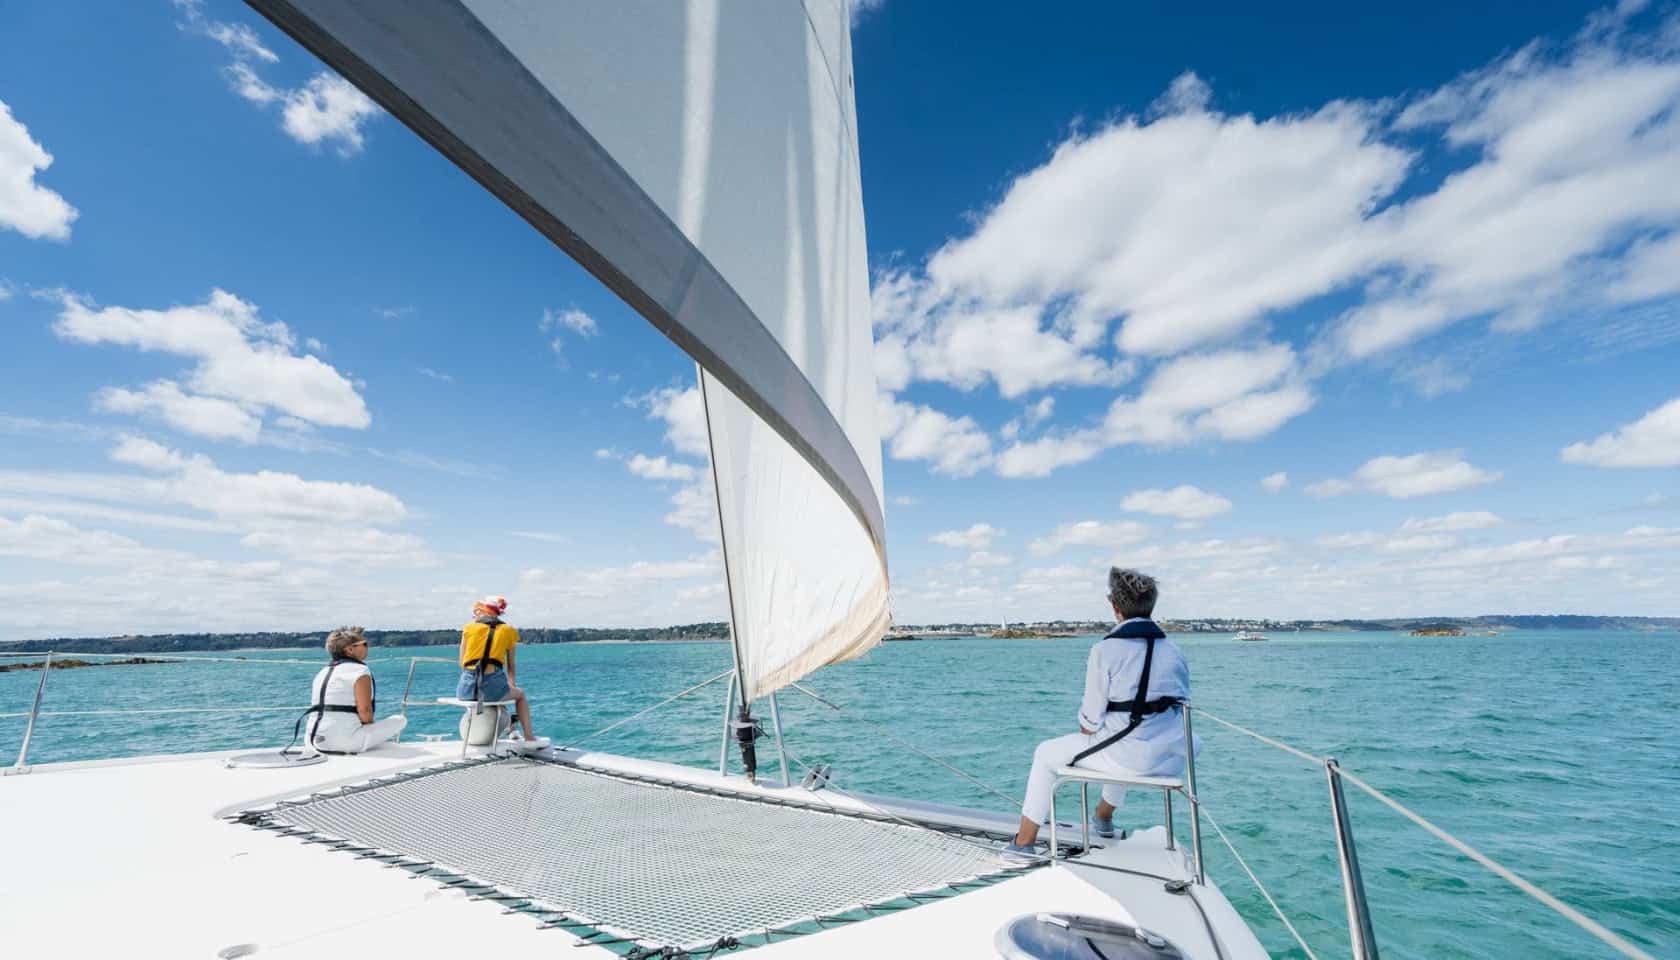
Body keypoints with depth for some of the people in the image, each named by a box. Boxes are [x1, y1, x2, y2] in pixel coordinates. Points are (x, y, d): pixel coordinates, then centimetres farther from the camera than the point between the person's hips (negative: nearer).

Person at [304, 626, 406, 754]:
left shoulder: (323, 672, 15)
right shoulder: (360, 670, -11)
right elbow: (364, 710, -19)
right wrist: (371, 726, 2)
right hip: (346, 742, -9)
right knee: (400, 720, 1)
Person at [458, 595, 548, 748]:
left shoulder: (469, 628, 10)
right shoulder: (508, 631, 10)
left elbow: (462, 664, 10)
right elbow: (510, 665, 17)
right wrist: (511, 685, 32)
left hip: (466, 687, 2)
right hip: (492, 687, -1)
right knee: (520, 695, 29)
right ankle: (529, 738, 26)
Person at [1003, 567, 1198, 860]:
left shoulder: (1104, 650, -14)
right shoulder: (1175, 651, 5)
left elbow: (1091, 720, -13)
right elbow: (1181, 704, 12)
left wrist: (1087, 728, 11)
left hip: (1129, 757, -7)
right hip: (1172, 759, 7)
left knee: (1046, 753, 16)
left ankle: (1023, 842, 22)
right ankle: (1103, 819, 62)